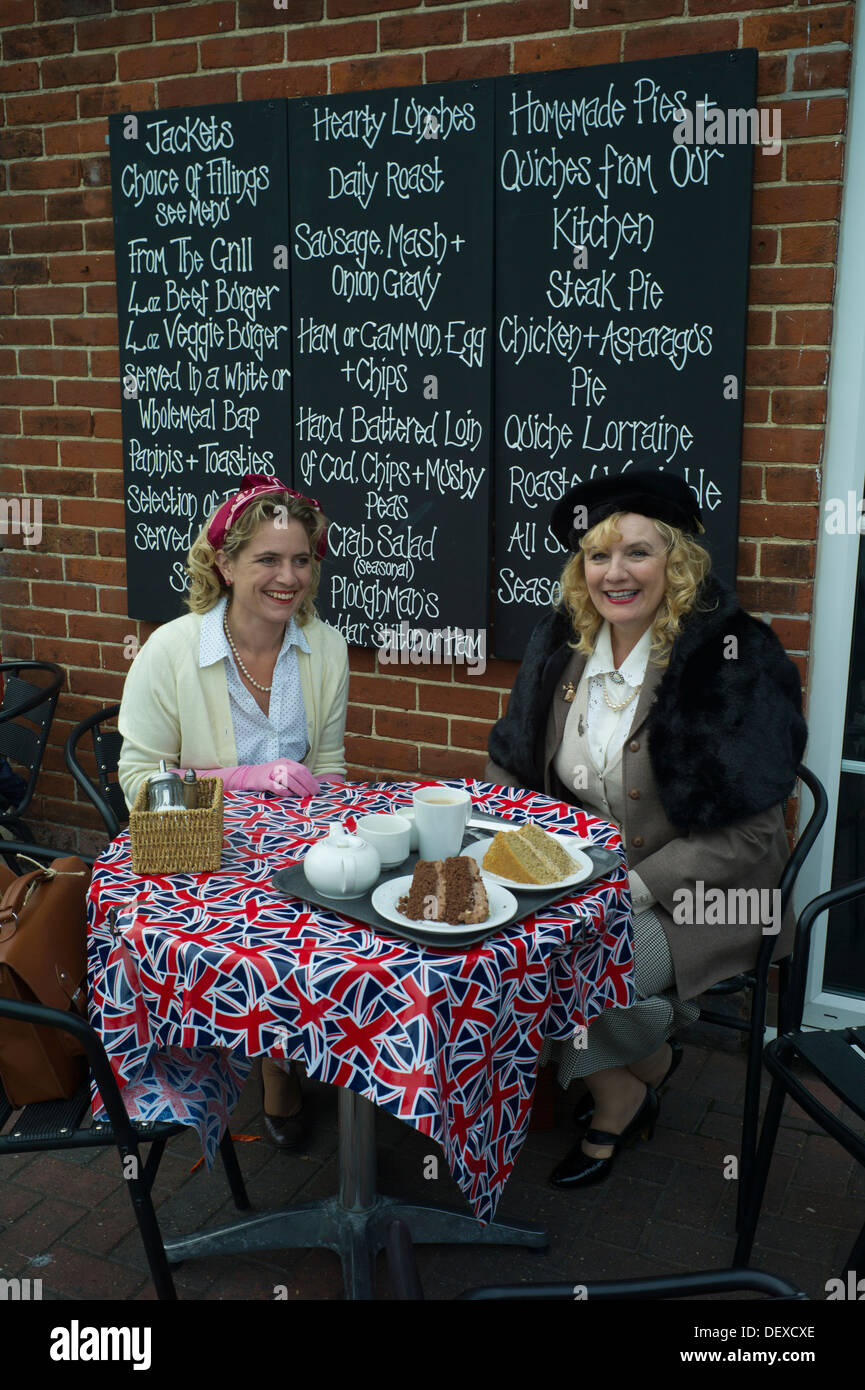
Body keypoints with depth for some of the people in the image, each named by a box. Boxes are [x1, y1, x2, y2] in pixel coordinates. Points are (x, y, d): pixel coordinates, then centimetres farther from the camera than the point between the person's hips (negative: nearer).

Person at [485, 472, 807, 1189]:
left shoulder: (735, 660, -17)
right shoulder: (561, 646, 1)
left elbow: (747, 833, -18)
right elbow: (510, 767, 11)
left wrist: (635, 888, -24)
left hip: (700, 892, -5)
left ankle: (629, 1084, 11)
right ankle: (625, 1088, 8)